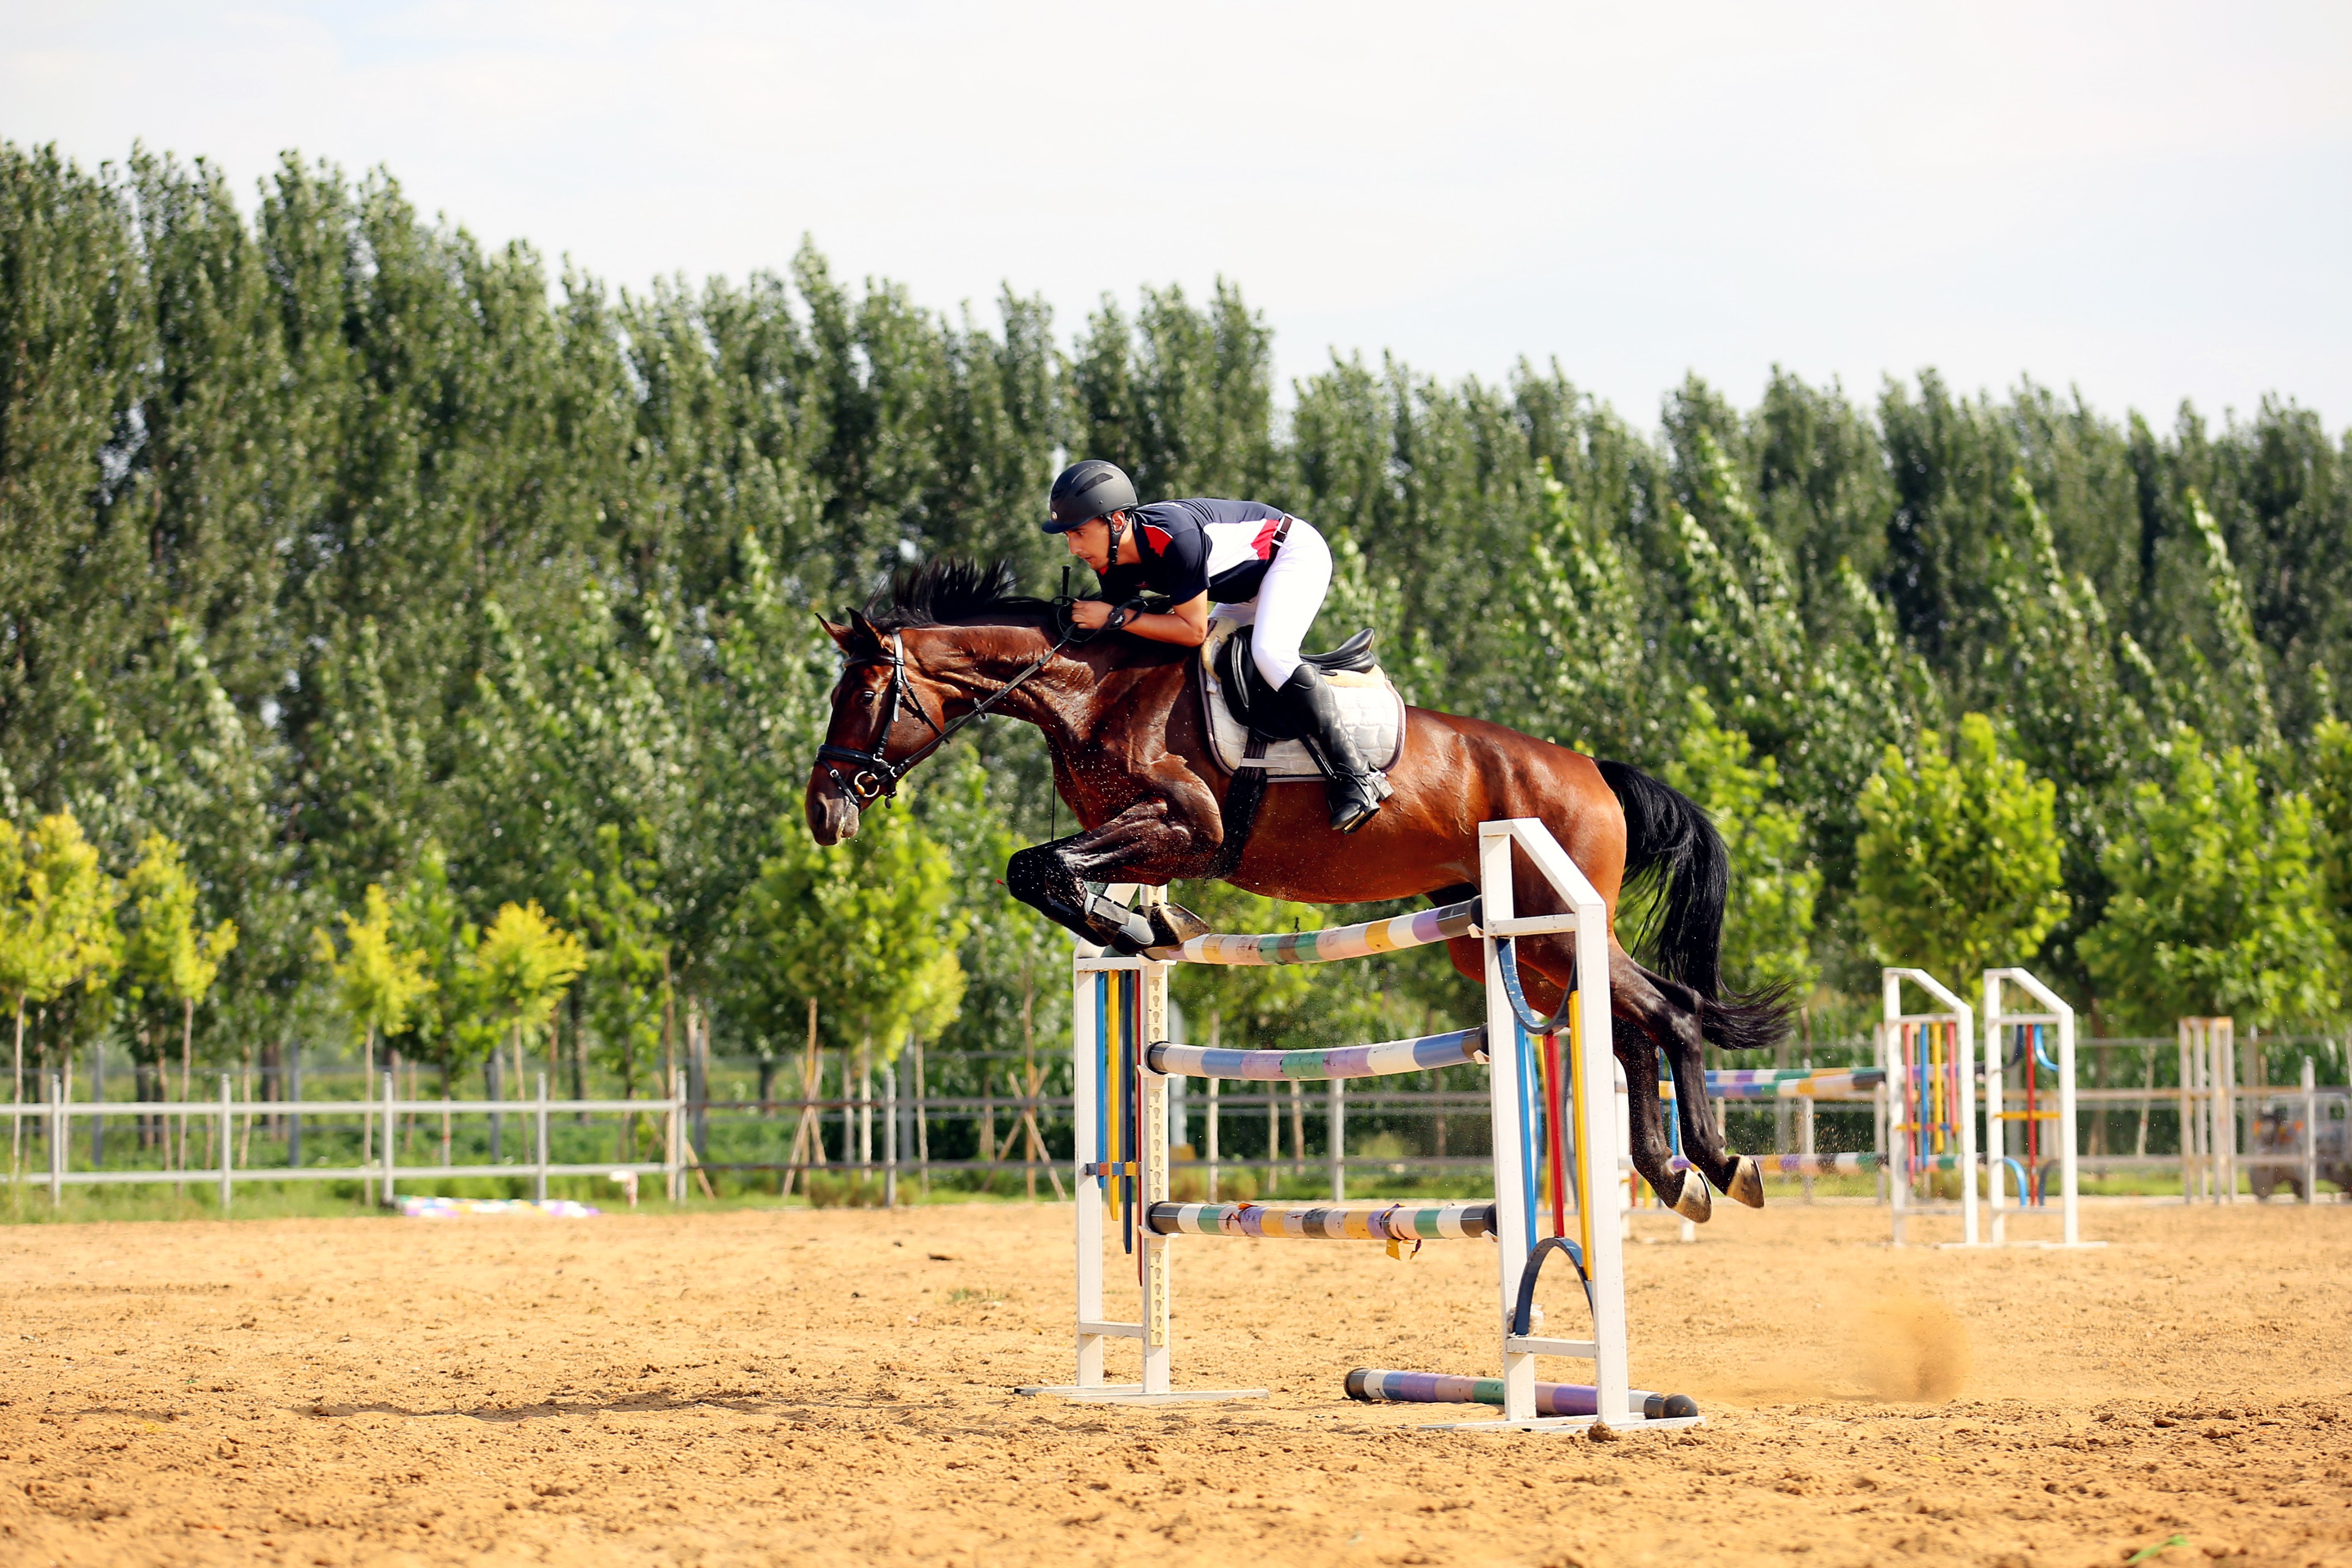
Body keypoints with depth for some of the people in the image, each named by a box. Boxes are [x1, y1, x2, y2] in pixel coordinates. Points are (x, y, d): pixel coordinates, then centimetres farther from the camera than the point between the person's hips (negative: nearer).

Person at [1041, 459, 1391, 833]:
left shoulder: (1174, 536, -38)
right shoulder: (1112, 568, -11)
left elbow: (1193, 631, -32)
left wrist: (1116, 617, -33)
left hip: (1296, 553, -10)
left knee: (1270, 652, -28)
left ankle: (1357, 778, -24)